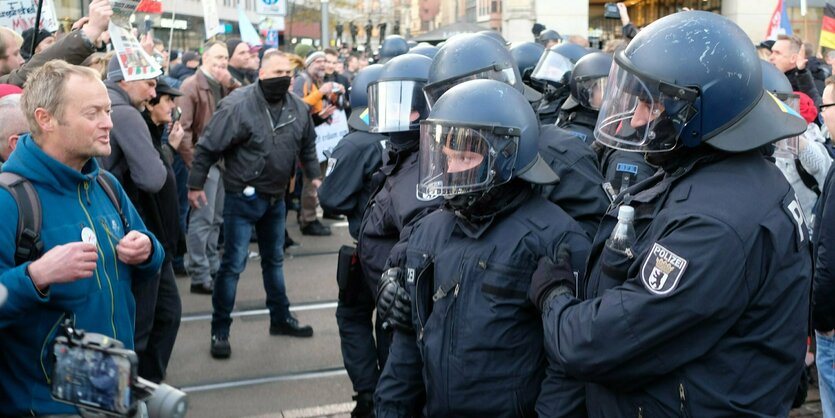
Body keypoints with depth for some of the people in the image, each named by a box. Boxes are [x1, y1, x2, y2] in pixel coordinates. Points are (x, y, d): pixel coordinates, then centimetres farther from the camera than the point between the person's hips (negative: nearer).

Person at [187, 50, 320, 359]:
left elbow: (308, 146, 16)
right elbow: (208, 146, -16)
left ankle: (280, 318, 34)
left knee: (274, 260, 19)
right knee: (233, 264, -3)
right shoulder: (238, 105, -20)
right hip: (243, 197, -6)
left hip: (276, 198, 6)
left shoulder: (298, 108, -1)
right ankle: (219, 330, 8)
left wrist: (314, 175, 13)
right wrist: (195, 185, -13)